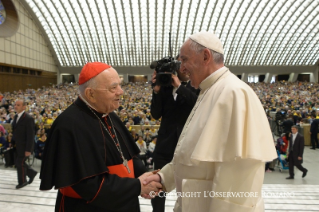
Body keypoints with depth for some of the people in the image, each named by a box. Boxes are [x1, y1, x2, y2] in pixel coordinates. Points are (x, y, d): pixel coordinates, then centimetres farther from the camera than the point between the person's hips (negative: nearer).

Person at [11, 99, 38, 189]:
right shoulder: (16, 116, 6)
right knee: (19, 163, 15)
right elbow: (14, 131, 14)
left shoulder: (28, 118, -21)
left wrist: (28, 150, -21)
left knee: (20, 163, 4)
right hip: (17, 146, 8)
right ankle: (32, 173, 37)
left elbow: (30, 135, -21)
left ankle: (22, 182, 25)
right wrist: (13, 142, 9)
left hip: (24, 147, -8)